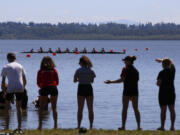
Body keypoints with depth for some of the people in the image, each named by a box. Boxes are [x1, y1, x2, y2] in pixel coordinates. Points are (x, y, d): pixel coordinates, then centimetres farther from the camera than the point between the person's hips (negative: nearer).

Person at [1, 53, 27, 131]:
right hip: (20, 88, 3)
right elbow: (24, 81, 16)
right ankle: (19, 126, 9)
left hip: (10, 88, -3)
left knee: (7, 106, 12)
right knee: (18, 107, 14)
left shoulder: (6, 67, 7)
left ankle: (7, 125, 5)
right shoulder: (20, 66, 16)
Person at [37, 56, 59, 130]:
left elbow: (38, 83, 5)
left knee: (41, 108, 9)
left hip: (44, 88, -1)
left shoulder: (40, 71, 4)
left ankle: (40, 125, 0)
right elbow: (57, 82, 7)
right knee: (54, 108, 7)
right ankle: (55, 125, 0)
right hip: (53, 88, 1)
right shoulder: (54, 70, 5)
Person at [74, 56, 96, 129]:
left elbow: (74, 80, 3)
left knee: (80, 109, 6)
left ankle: (78, 126, 3)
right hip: (89, 89, 1)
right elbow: (92, 81, 10)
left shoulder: (78, 70, -5)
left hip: (81, 89, -1)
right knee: (90, 109, 8)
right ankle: (91, 126, 6)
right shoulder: (91, 71, 0)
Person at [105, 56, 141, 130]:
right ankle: (139, 126, 5)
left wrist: (111, 82, -10)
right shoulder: (135, 70, 10)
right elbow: (136, 81, 12)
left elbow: (122, 79, -15)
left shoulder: (125, 69, -8)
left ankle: (123, 126, 5)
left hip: (127, 91, -5)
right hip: (135, 91, 5)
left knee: (124, 109, 4)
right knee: (136, 109, 9)